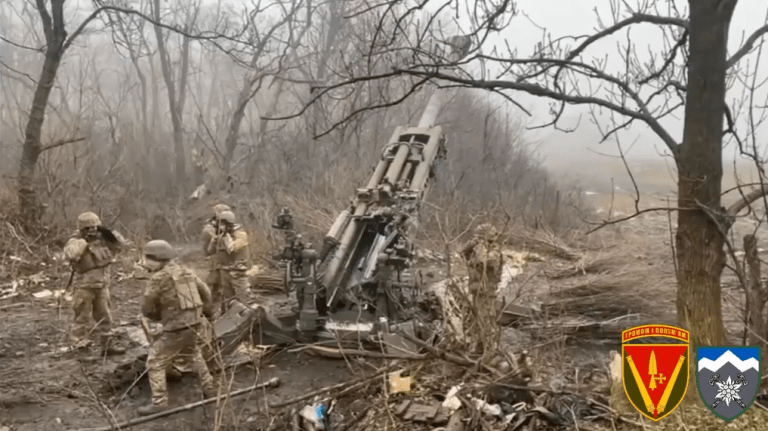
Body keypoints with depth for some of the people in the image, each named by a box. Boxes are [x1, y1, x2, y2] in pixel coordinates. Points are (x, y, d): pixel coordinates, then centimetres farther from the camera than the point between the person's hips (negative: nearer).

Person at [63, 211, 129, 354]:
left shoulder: (103, 239, 4)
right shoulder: (75, 241, -12)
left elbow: (122, 244, 5)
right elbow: (70, 254, -33)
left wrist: (110, 234, -10)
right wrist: (84, 241, -28)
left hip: (102, 285, 6)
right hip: (84, 286, -5)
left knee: (104, 317, 11)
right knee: (83, 318, 1)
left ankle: (107, 344, 19)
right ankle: (79, 345, 12)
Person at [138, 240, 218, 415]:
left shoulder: (158, 277, -11)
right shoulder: (185, 271, 10)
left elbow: (147, 308, -5)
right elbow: (205, 292, 17)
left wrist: (161, 316, 15)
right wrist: (207, 312, 32)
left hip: (177, 328, -7)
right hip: (196, 323, 8)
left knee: (155, 362, 4)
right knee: (195, 356, 28)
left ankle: (159, 402, 1)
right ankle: (210, 390, 34)